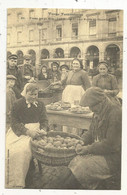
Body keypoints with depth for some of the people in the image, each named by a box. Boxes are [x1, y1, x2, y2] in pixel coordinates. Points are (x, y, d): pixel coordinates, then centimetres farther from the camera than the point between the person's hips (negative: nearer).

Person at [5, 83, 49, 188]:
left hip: (35, 131, 1)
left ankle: (19, 182, -14)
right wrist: (27, 131, -19)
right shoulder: (18, 104, 0)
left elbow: (44, 120, 12)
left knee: (23, 149, -27)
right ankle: (12, 183, -15)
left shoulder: (40, 104, 12)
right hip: (19, 131, -1)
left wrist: (43, 129, -11)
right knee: (10, 149, -27)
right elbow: (14, 123, -6)